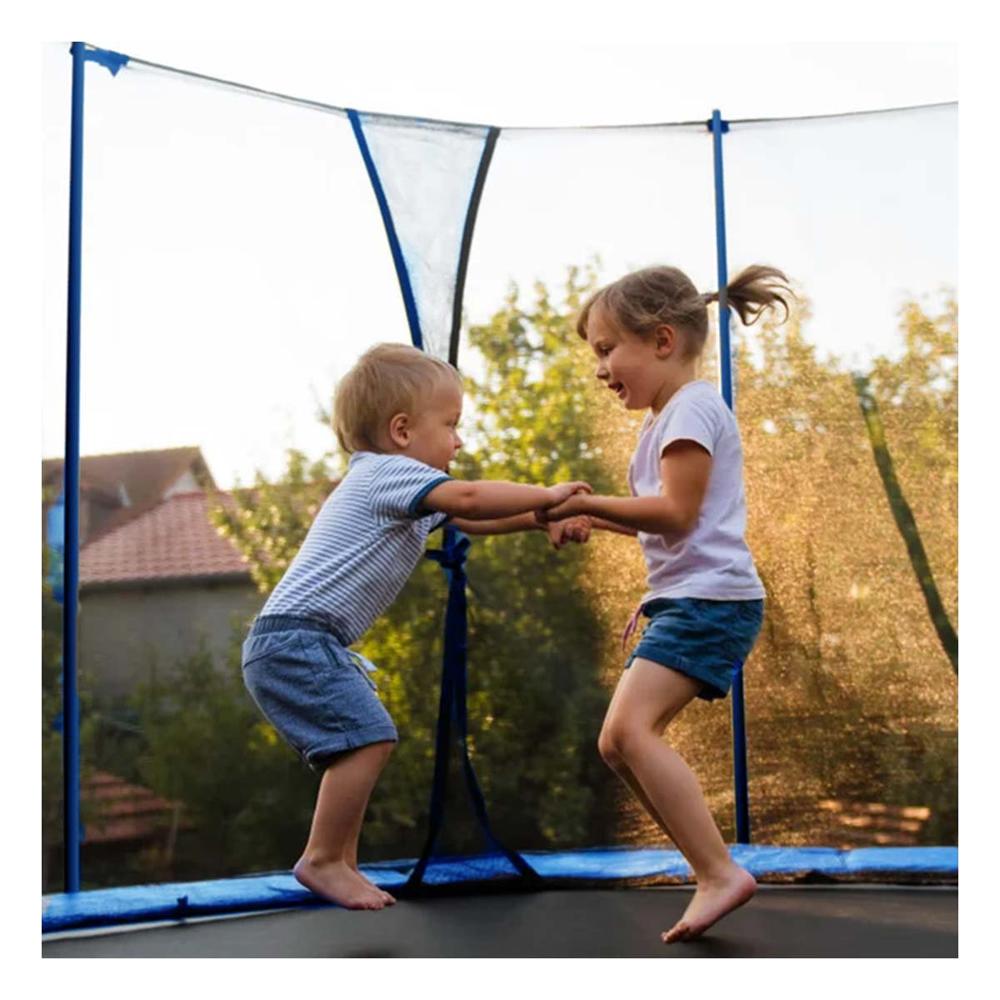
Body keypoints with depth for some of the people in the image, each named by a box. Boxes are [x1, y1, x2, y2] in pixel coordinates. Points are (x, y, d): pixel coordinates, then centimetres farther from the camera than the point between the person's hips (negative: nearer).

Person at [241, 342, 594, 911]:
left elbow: (471, 521, 21)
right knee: (368, 735, -16)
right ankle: (323, 860, -8)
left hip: (297, 644, 11)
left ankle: (341, 862, 20)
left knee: (361, 742, 14)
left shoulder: (396, 489, 21)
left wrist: (542, 520, 7)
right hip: (296, 636, -11)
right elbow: (467, 499, -25)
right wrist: (546, 496, -15)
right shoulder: (387, 471, -11)